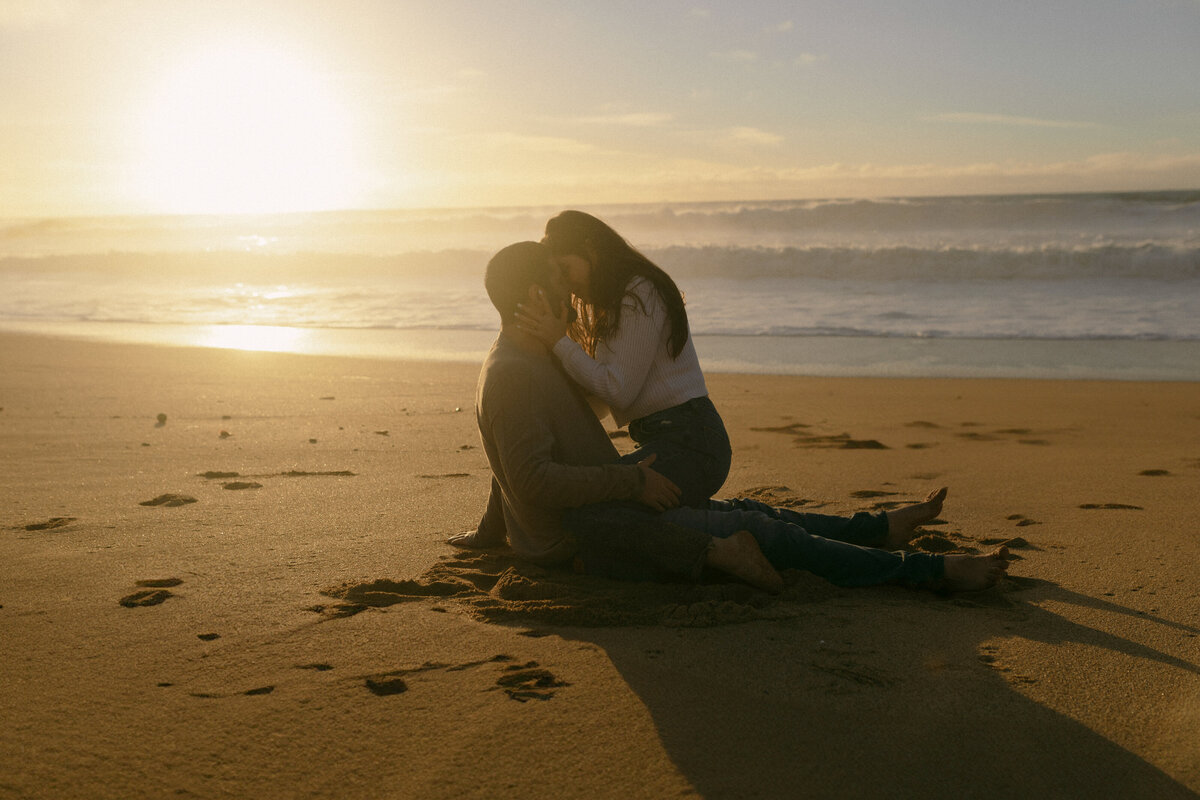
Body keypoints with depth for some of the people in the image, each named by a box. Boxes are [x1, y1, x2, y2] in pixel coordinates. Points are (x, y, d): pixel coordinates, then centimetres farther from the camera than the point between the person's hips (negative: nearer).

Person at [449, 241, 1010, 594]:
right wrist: (632, 480, -24)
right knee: (762, 533, -8)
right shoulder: (513, 377, -22)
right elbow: (531, 479, -30)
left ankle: (886, 528, 29)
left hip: (595, 519, 10)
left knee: (744, 512, 15)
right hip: (591, 539, -10)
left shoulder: (526, 362, 12)